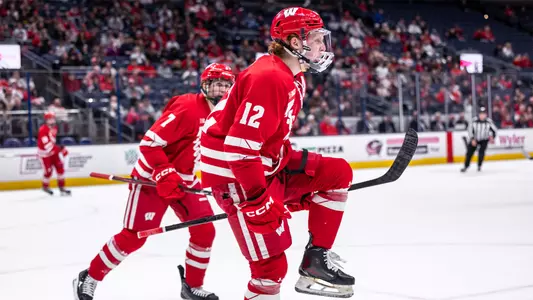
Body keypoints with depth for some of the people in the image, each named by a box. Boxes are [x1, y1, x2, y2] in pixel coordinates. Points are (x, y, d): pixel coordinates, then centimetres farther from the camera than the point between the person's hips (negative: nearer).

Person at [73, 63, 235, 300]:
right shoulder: (187, 107, -23)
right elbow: (150, 142, -25)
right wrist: (165, 175, -30)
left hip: (185, 180, 8)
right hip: (152, 177, -8)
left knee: (205, 229, -2)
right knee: (133, 236, -8)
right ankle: (89, 279, 9)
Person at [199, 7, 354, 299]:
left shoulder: (292, 78, 10)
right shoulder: (269, 78, -23)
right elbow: (239, 146, -28)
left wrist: (297, 186, 18)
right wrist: (258, 199, -26)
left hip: (267, 167, 10)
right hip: (234, 175, -10)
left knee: (338, 173, 5)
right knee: (272, 264, -7)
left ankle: (316, 258, 8)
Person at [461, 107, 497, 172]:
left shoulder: (489, 121, -17)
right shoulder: (474, 121, -18)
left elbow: (494, 130, -6)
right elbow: (470, 130, -10)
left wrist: (492, 136, -24)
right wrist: (472, 139, -16)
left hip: (484, 140, 0)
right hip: (474, 139, 0)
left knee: (481, 152, -16)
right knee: (469, 152, -2)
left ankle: (479, 166, 5)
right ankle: (466, 166, 13)